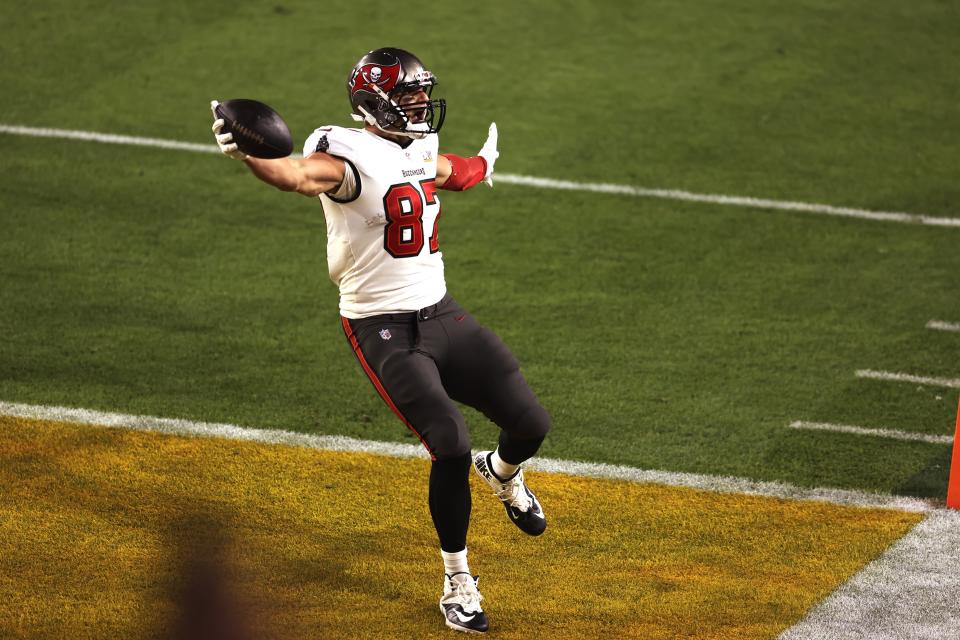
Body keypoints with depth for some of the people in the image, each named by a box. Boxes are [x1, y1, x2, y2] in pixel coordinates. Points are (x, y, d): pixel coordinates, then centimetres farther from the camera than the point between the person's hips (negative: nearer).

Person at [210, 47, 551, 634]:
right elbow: (299, 175, -40)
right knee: (452, 448, -16)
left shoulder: (419, 150, 7)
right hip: (384, 329, -7)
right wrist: (245, 153, -62)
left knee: (530, 424, 3)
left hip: (441, 314, 7)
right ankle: (458, 585, 4)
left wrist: (481, 164, 55)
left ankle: (502, 473, 42)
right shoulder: (351, 156, -18)